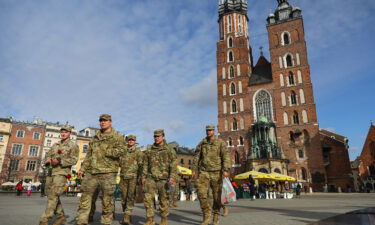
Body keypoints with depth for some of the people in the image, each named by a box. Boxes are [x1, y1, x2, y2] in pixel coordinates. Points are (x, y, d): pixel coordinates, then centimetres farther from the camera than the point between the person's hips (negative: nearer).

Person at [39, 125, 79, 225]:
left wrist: (59, 161, -22)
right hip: (50, 172, 8)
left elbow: (73, 160, -10)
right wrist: (47, 160, -5)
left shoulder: (73, 146, 0)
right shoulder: (55, 145, 21)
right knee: (50, 195, 10)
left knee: (53, 196, -14)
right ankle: (61, 216, 20)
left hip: (61, 172, -7)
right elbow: (47, 155, 19)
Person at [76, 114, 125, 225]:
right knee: (85, 197, 6)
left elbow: (119, 151, -14)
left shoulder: (117, 137, 2)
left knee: (107, 200, 2)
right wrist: (83, 169, 13)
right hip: (91, 172, 5)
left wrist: (104, 151, -11)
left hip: (108, 173, -5)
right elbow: (89, 154, 20)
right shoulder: (95, 137, 19)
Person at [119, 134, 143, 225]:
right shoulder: (123, 151, 14)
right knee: (123, 197, 7)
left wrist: (140, 178, -10)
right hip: (123, 177, 4)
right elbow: (120, 164, 20)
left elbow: (141, 165, -3)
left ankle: (127, 217, -4)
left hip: (133, 177, -4)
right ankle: (126, 215, 22)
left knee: (130, 197, -7)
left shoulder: (138, 152, 1)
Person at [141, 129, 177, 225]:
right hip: (151, 178, 3)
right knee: (148, 198, -5)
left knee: (163, 200, 5)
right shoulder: (149, 150, 10)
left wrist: (172, 177, -15)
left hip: (163, 179, -2)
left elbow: (173, 165, -5)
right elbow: (145, 164, 14)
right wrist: (143, 177, 9)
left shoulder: (169, 149, 0)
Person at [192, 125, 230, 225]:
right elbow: (197, 157, 11)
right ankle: (206, 215, 4)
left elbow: (226, 157, -11)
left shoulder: (221, 143, -1)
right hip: (204, 172, 2)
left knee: (217, 196, 4)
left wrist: (225, 170, -23)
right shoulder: (202, 143, 8)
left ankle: (216, 217, 22)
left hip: (216, 172, -2)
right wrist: (194, 170, 5)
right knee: (202, 194, -12)